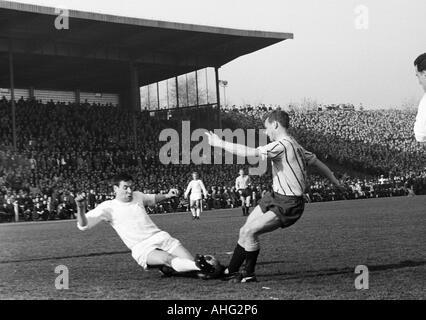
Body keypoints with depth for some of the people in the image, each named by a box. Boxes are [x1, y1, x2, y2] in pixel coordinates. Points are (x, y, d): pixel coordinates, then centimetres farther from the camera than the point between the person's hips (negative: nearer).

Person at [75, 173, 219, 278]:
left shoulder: (137, 196, 16)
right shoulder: (108, 207, 0)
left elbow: (153, 198, 38)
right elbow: (83, 225, -7)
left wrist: (167, 195, 18)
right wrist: (81, 208, -27)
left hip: (160, 236, 5)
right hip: (142, 249, -5)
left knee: (190, 261, -18)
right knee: (169, 259, -37)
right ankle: (197, 265, -56)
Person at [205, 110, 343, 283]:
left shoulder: (281, 145, -20)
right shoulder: (294, 145, 12)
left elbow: (250, 153, -29)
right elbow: (316, 161, 20)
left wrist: (220, 143, -24)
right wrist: (336, 182, 30)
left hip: (287, 205, -10)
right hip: (274, 197, 10)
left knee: (249, 232, -13)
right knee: (244, 231, 9)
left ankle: (249, 274, 3)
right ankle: (230, 271, 19)